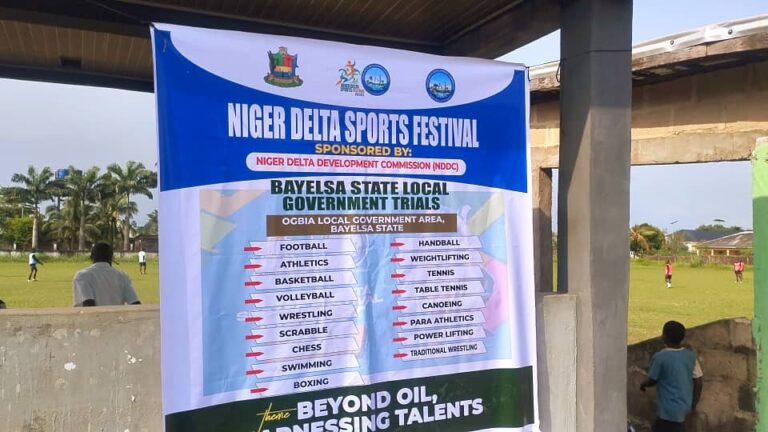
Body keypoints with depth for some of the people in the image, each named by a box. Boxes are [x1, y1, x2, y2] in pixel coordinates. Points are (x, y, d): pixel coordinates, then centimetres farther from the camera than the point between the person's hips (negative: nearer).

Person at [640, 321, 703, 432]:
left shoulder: (660, 357, -19)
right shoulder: (690, 356, -2)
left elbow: (652, 380, -7)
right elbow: (698, 382, 3)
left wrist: (643, 384, 15)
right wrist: (693, 404, 14)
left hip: (670, 408, -7)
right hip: (684, 405, 8)